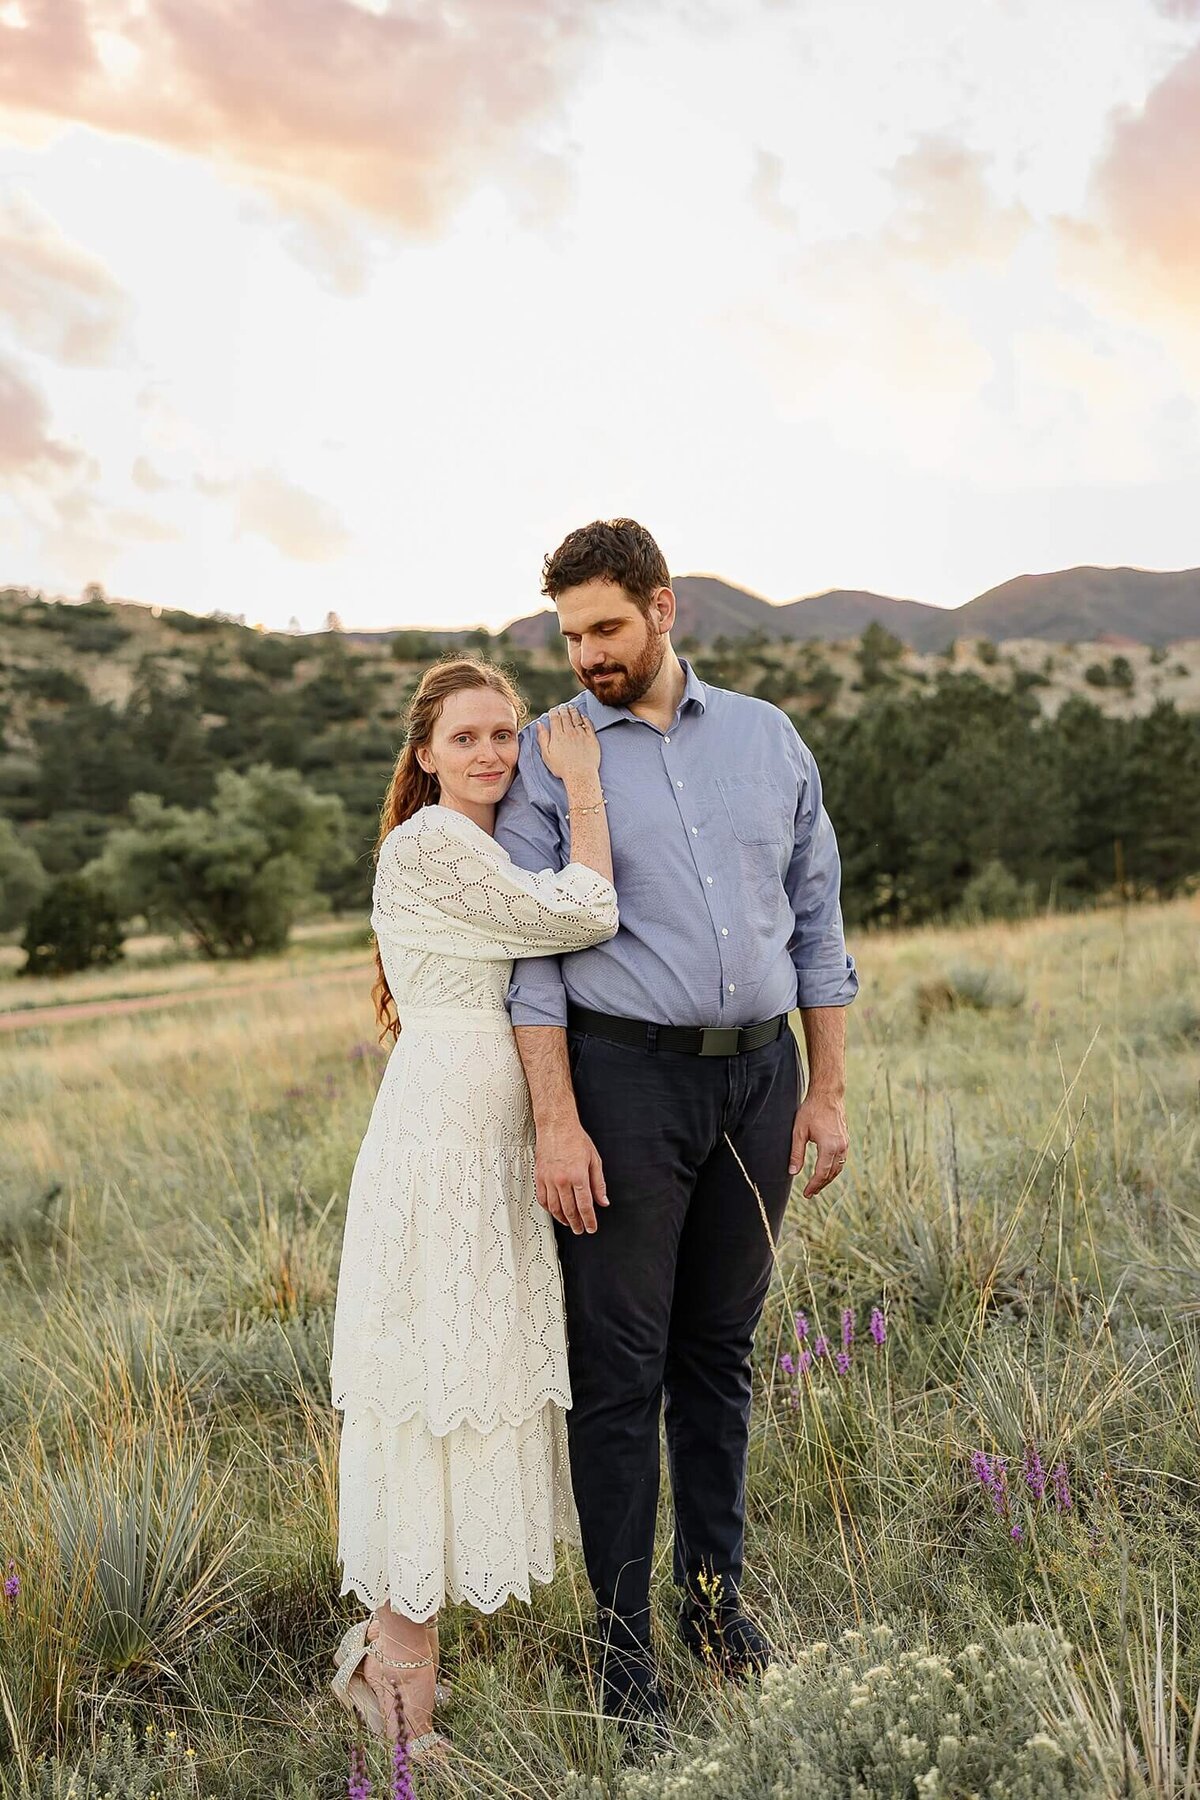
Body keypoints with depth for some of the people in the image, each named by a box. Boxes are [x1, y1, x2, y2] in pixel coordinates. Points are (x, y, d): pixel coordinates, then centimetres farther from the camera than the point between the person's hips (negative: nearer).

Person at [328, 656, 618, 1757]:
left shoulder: (483, 848, 19)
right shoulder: (432, 845, -12)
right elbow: (582, 917, -17)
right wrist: (583, 786, -8)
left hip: (493, 1142, 10)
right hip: (445, 1138, -10)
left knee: (476, 1372, 12)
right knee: (436, 1381, -4)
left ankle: (388, 1643, 24)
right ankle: (406, 1685, 7)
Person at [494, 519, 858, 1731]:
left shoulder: (768, 740, 9)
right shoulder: (548, 762, 0)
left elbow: (816, 920, 11)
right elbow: (532, 951, -5)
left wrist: (828, 1093, 8)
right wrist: (557, 1123, -13)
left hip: (758, 1076, 3)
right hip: (625, 1078, -3)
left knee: (722, 1350, 13)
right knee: (621, 1368, 1)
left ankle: (716, 1595, 28)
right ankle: (622, 1643, 12)